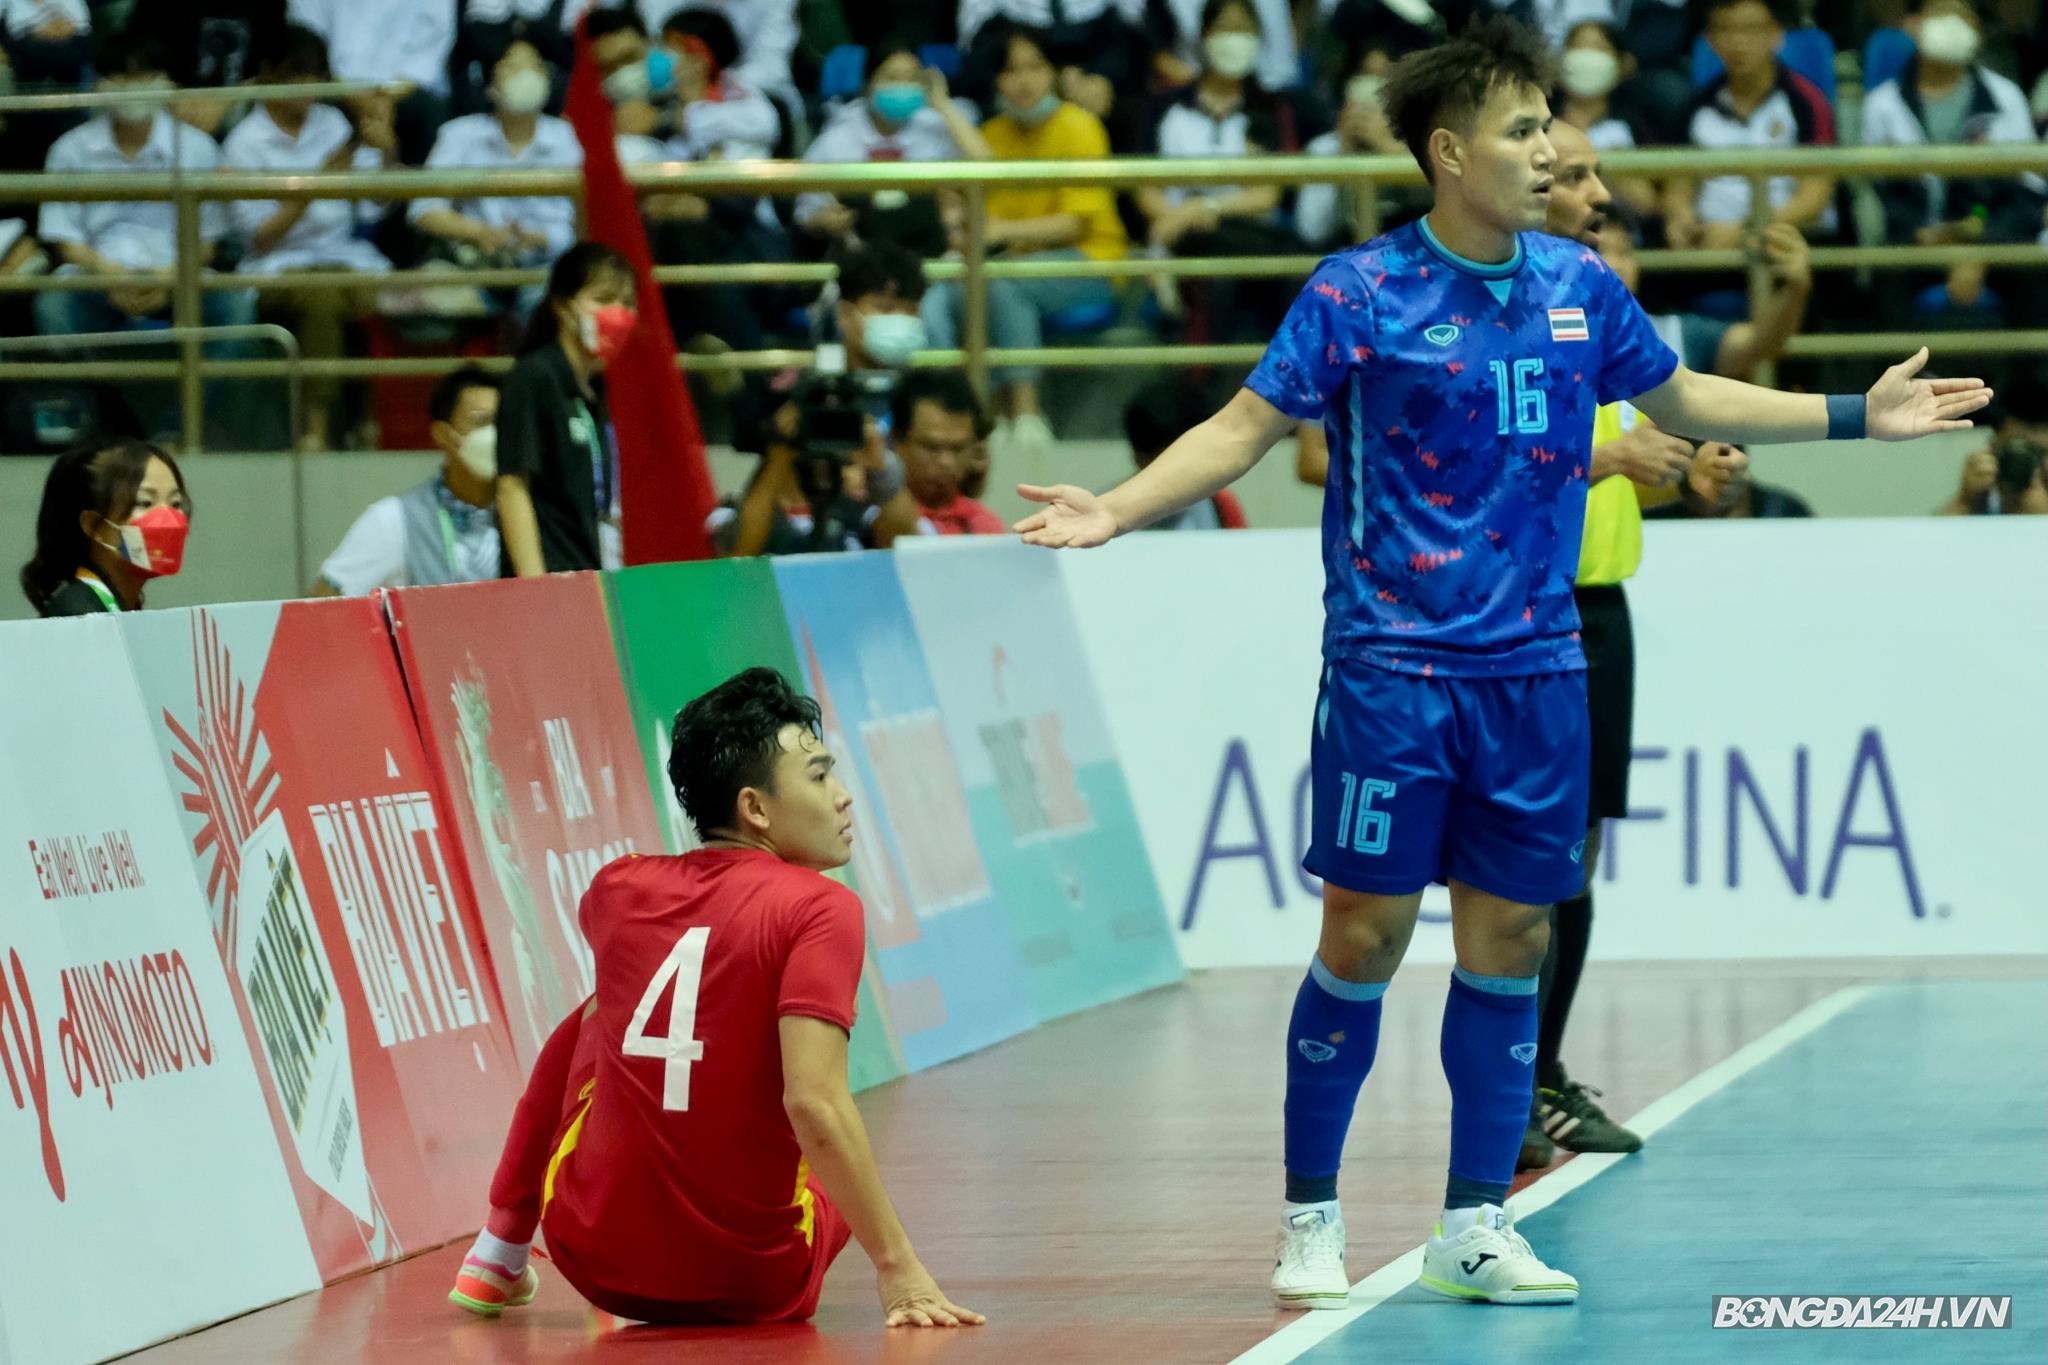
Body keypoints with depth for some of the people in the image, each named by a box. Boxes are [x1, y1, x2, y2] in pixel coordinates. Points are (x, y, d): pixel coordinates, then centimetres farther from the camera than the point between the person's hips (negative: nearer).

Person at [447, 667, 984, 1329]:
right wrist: (897, 1268, -24)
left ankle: (499, 1255, 37)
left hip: (595, 1260, 3)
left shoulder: (615, 890, 0)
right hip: (756, 1287, -3)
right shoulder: (821, 908, -16)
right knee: (847, 1175, 33)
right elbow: (813, 1103, -27)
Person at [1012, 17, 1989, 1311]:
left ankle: (1475, 1227, 13)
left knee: (1510, 939, 5)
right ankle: (1311, 1220, 9)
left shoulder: (1579, 285, 6)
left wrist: (1855, 414, 22)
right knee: (1366, 936, -3)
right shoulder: (1359, 293, -7)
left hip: (1537, 670, 4)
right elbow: (1243, 428, -6)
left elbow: (1681, 398, 21)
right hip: (1393, 666, -4)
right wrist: (1117, 509, -19)